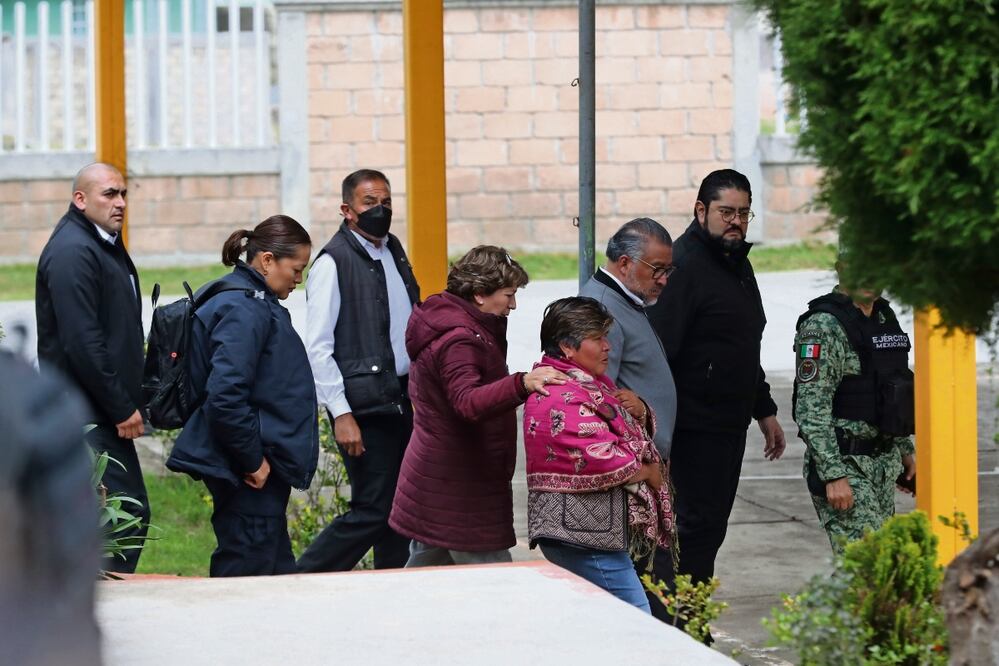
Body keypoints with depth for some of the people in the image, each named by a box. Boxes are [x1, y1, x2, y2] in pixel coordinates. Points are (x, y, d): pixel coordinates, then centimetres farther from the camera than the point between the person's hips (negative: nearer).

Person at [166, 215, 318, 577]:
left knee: (279, 573, 15)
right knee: (249, 574, -6)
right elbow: (225, 396, -27)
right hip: (251, 477, -11)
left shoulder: (256, 303, 15)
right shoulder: (244, 310, -18)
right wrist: (253, 459, -18)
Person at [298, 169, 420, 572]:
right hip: (365, 406, -8)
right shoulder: (333, 262, -10)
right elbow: (318, 348, -13)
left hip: (403, 400, 8)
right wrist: (341, 414, -18)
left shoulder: (393, 251, 15)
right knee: (372, 512, -9)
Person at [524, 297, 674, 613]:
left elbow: (635, 433, 27)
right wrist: (650, 474, -6)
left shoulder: (592, 383, 18)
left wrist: (639, 411, 3)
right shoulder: (562, 399, -17)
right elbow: (605, 461, -24)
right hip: (583, 531, -11)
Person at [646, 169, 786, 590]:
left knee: (711, 524, 11)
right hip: (695, 425, -10)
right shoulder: (683, 266, -15)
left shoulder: (737, 263, 17)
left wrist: (764, 411, 27)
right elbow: (656, 350, -22)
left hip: (730, 424, 10)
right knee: (698, 523, -10)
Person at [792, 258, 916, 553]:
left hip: (884, 461, 8)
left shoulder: (885, 316, 13)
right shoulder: (823, 326, -14)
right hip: (844, 463, -8)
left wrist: (906, 449, 24)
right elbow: (812, 411, -18)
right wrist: (834, 476, -23)